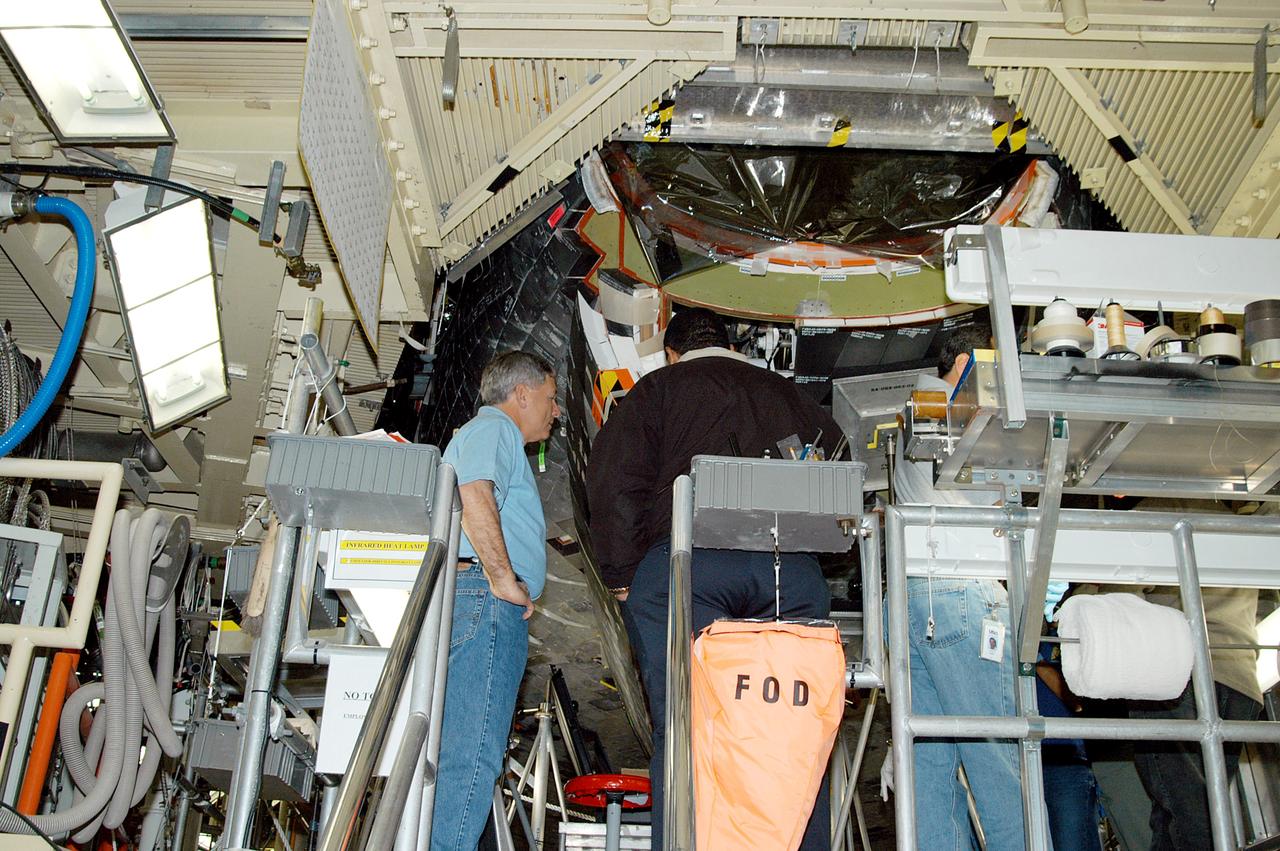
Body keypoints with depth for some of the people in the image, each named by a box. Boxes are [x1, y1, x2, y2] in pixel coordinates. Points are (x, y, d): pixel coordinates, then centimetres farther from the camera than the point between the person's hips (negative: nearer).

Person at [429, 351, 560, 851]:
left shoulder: (490, 435, 33)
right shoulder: (493, 428, 1)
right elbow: (473, 494, -19)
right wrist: (504, 580, -18)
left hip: (476, 601, 10)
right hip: (483, 592, -10)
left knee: (460, 751, 6)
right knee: (473, 754, -16)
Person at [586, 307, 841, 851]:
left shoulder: (660, 387, 17)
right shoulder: (787, 395, 29)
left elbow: (613, 479, 2)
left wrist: (621, 575, 6)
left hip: (685, 565, -3)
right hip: (792, 571, 3)